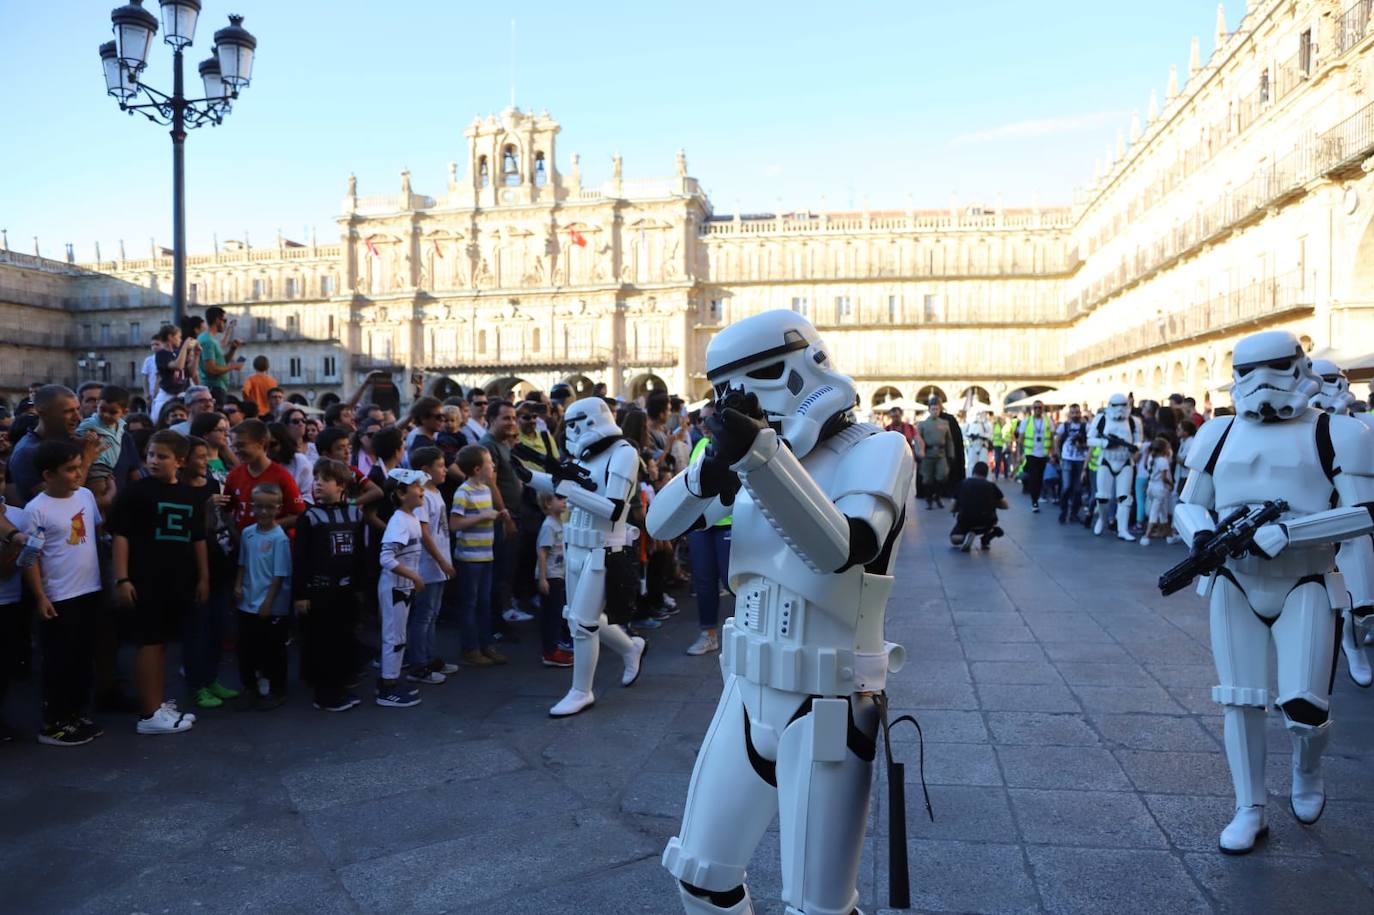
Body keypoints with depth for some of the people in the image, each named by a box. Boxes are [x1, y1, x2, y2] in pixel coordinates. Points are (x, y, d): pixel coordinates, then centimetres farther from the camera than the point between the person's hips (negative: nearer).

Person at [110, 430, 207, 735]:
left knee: (162, 643, 14)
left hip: (178, 581, 6)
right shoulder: (136, 491, -6)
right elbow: (120, 536, -9)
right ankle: (149, 714, 1)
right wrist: (122, 578, -15)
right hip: (146, 580, -6)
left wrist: (203, 577, 14)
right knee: (150, 643, -3)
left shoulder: (190, 495, 11)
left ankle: (160, 703, 22)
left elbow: (198, 540, 17)